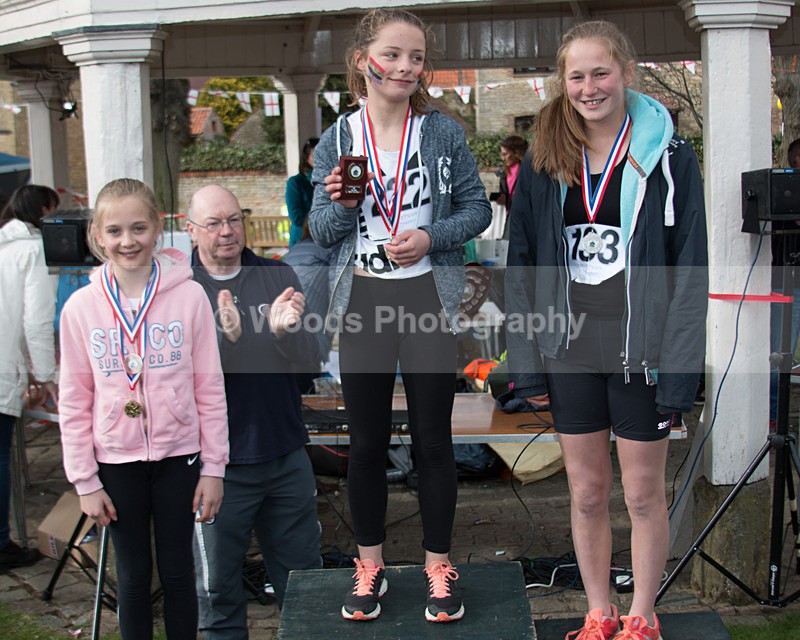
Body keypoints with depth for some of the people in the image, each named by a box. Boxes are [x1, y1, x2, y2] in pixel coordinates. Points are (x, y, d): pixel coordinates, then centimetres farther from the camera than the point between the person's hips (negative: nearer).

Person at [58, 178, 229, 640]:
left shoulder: (189, 295, -8)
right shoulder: (80, 308, -5)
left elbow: (210, 388, -4)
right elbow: (75, 402, 0)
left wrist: (214, 467, -3)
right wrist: (85, 481, 0)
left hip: (178, 457, -1)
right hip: (116, 462, 1)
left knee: (178, 571, 11)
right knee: (134, 575, 12)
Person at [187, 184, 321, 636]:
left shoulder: (278, 276, 2)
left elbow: (308, 358, -6)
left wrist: (286, 330, -28)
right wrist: (225, 338, -32)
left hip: (286, 456, 3)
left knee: (305, 577, 16)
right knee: (219, 587, 11)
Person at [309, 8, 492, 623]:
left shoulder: (444, 133, -1)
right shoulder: (337, 141, 2)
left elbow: (477, 207, 2)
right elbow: (321, 232, 4)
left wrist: (431, 237, -15)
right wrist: (340, 205, -18)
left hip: (428, 300, -1)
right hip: (363, 302, 1)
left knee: (433, 440, 7)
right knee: (367, 442, 10)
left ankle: (438, 564, 23)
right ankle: (370, 565, 27)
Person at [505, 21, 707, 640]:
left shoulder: (669, 157, -6)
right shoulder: (544, 164, 4)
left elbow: (689, 272, -7)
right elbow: (522, 267, 6)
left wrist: (677, 368, -13)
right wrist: (527, 364, 1)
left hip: (638, 351, -3)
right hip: (570, 351, 3)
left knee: (644, 495, 10)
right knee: (587, 494, 13)